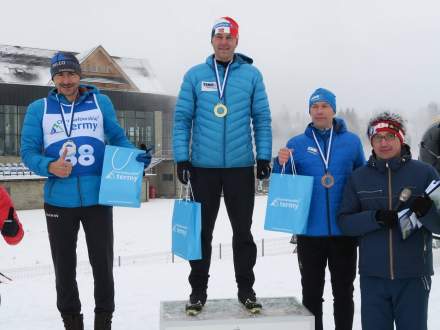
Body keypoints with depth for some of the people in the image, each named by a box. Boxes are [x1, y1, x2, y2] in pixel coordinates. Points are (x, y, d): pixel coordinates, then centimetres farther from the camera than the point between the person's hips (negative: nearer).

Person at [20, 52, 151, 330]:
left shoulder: (101, 103, 5)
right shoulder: (38, 109, 3)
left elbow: (118, 138, 8)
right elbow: (28, 152, 0)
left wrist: (136, 155, -13)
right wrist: (49, 167, -20)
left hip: (98, 198, 0)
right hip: (58, 201, 0)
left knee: (102, 262, 8)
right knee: (64, 265, 11)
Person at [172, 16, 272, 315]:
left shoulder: (251, 75, 3)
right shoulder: (195, 75, 3)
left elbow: (262, 119, 4)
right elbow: (182, 119, 2)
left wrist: (264, 156, -2)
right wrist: (181, 158, -5)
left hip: (241, 167, 0)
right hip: (203, 167, 0)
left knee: (243, 231, 9)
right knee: (202, 231, 9)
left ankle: (246, 289, 22)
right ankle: (198, 290, 21)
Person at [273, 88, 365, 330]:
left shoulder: (352, 141, 3)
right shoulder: (296, 144, 3)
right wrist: (281, 164, -15)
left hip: (344, 230, 0)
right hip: (310, 230, 0)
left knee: (343, 292, 12)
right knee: (311, 293, 11)